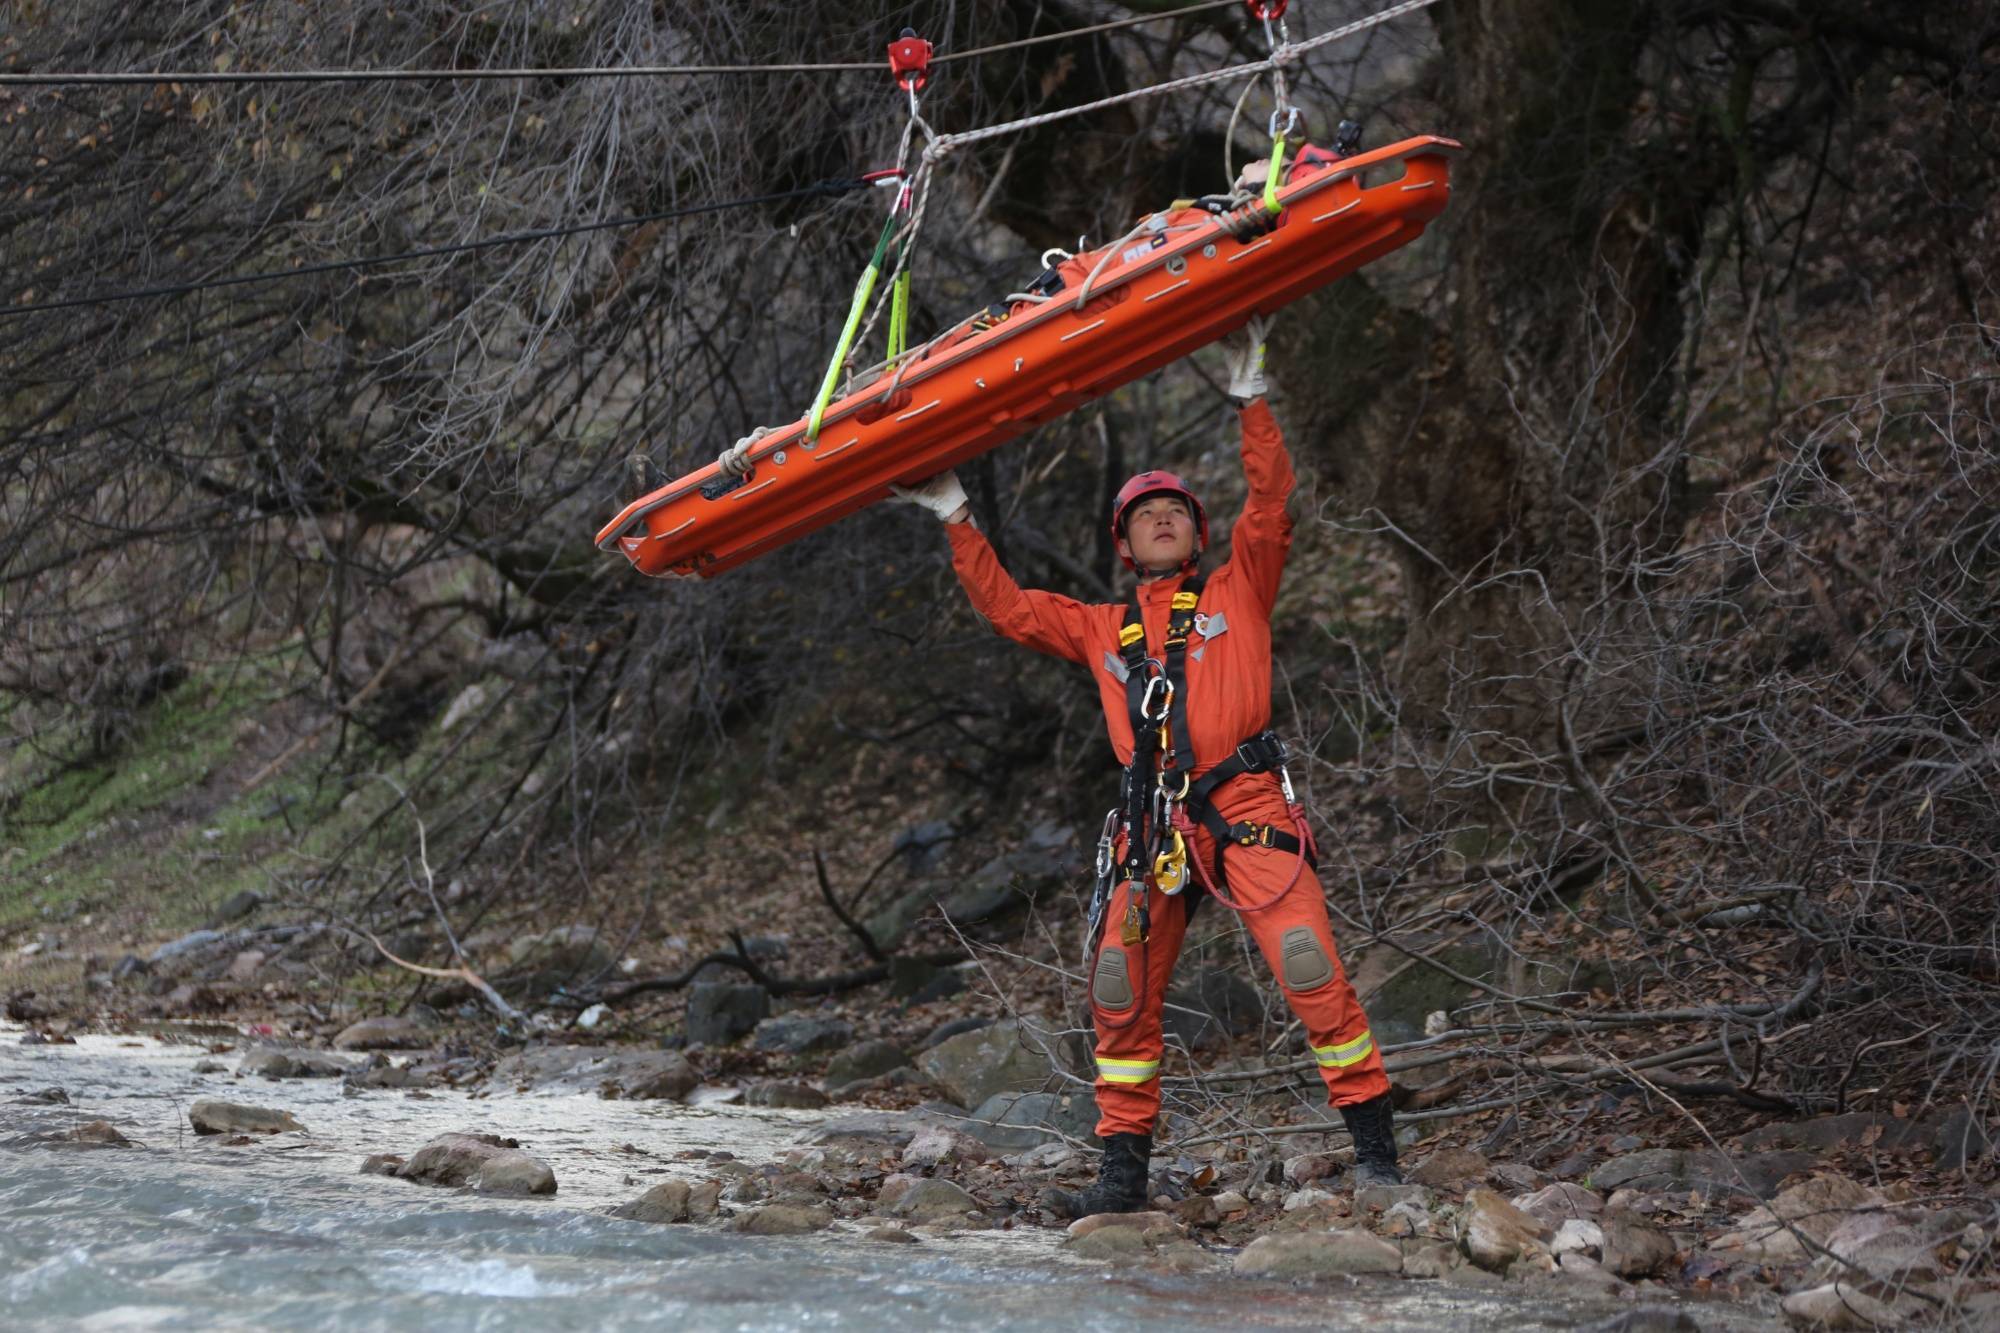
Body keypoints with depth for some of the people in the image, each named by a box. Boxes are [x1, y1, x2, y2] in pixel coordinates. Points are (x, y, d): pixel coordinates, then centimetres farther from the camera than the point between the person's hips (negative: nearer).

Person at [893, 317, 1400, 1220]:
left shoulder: (1237, 591, 14)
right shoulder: (1103, 629, 22)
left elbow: (1269, 504, 3)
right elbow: (1007, 607, 24)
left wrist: (1250, 401, -1)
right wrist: (957, 520, 22)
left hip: (1245, 805, -4)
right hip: (1154, 824, 4)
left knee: (1310, 969, -15)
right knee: (1119, 992, -1)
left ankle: (1373, 1145, -8)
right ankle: (1124, 1170, 8)